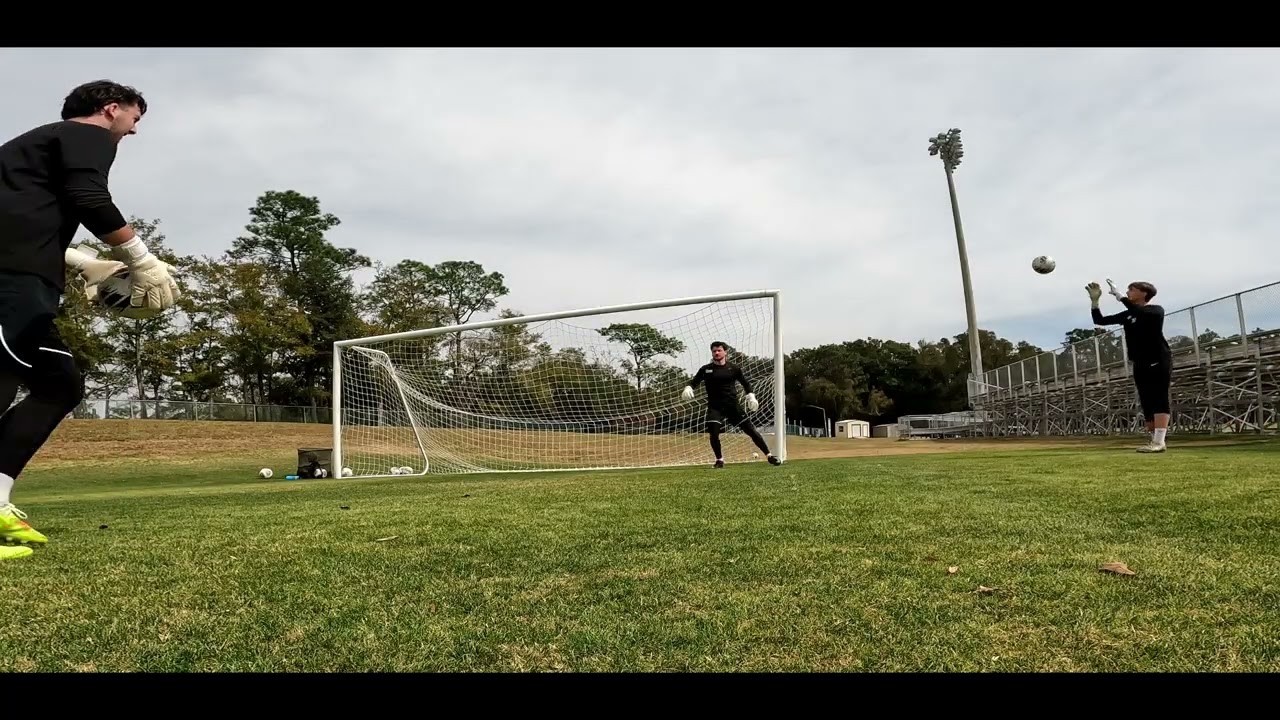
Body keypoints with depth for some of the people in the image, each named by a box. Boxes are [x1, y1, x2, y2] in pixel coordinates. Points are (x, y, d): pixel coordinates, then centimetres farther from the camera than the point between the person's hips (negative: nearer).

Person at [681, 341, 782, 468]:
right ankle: (719, 460, 9)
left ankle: (770, 456, 8)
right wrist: (688, 387, -12)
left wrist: (751, 396, 1)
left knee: (751, 430, -1)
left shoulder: (733, 368, 3)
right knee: (713, 433, -16)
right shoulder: (706, 369, 3)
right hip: (715, 407, 0)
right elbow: (694, 381, 9)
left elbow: (745, 382, 14)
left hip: (733, 405, 0)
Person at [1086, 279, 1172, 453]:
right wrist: (1095, 300, -1)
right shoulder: (1127, 315, 13)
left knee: (1159, 400, -13)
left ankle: (1159, 442, -20)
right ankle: (1155, 441, 7)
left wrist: (1119, 296, -20)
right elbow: (1099, 320, 12)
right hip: (1140, 365, 7)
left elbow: (1139, 313, -26)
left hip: (1159, 362, -7)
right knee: (1147, 404, 4)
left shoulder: (1156, 310, -4)